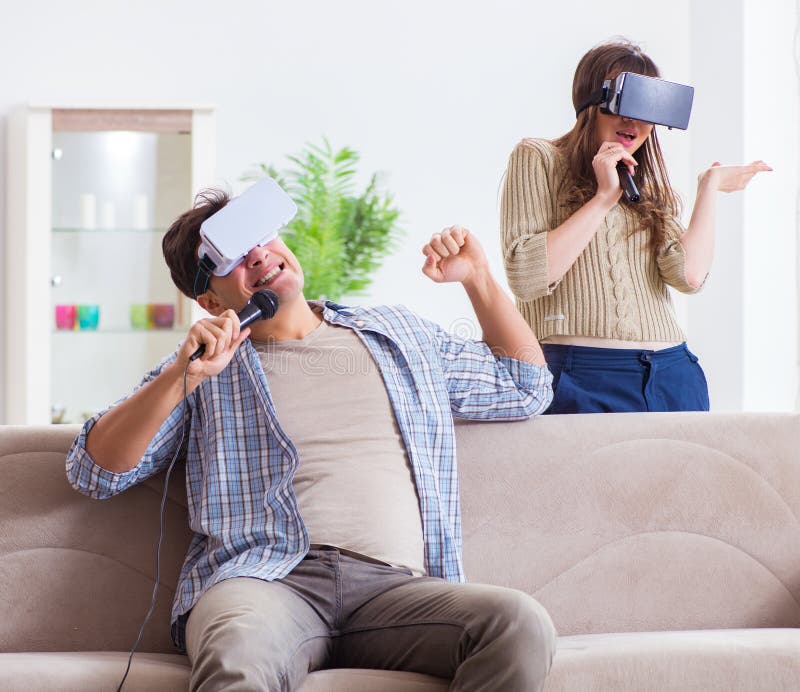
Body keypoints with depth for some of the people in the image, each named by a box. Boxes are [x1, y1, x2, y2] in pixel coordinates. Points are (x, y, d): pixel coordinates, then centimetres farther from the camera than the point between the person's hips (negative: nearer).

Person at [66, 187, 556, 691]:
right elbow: (94, 473, 10)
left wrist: (477, 279, 23)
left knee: (522, 624, -29)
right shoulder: (203, 367, 19)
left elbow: (527, 388, 35)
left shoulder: (401, 336, 27)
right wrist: (181, 377, -4)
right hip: (261, 578, -3)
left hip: (395, 586, 3)